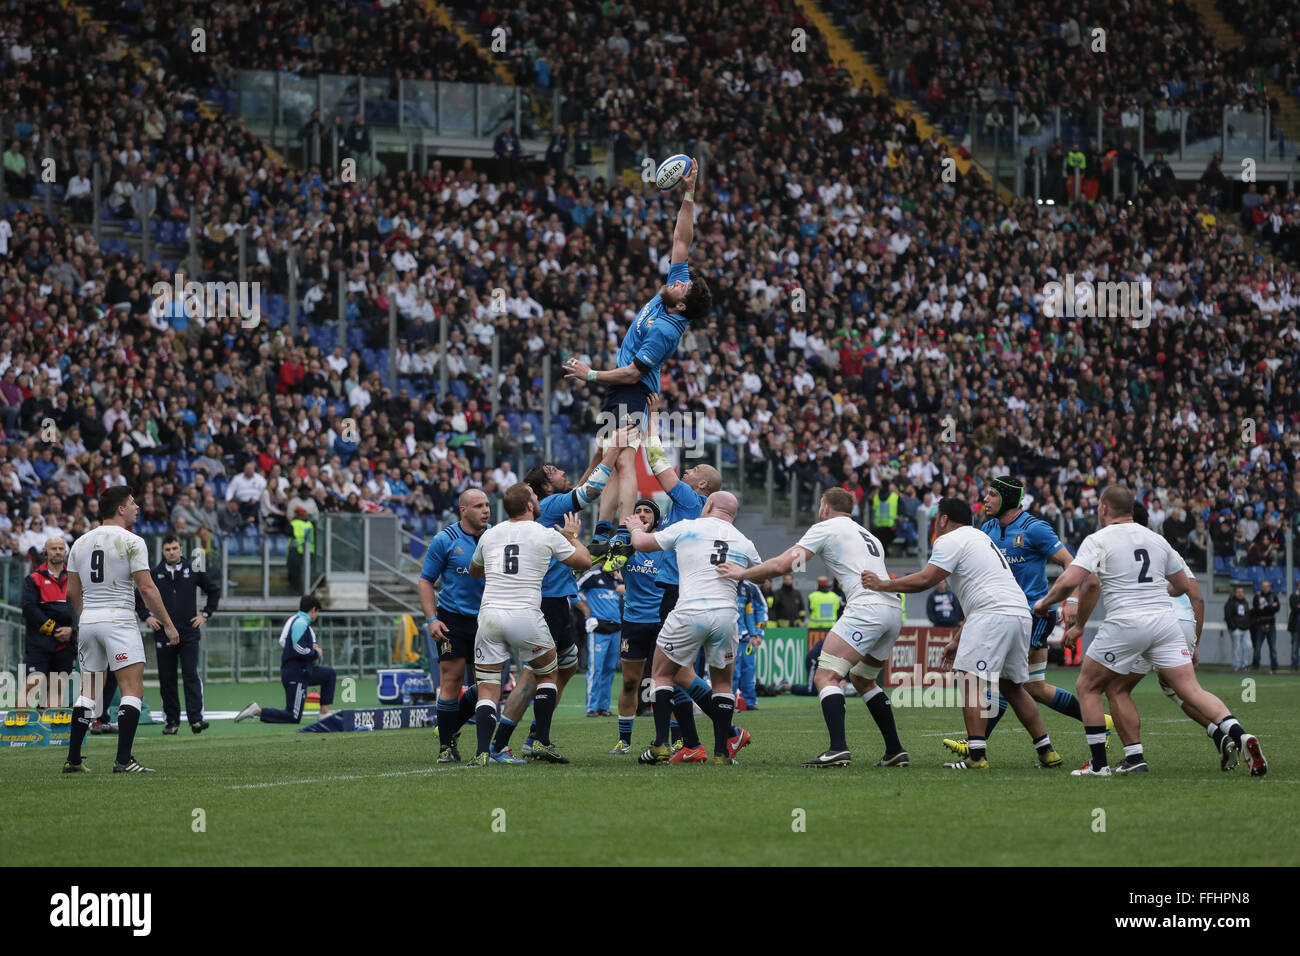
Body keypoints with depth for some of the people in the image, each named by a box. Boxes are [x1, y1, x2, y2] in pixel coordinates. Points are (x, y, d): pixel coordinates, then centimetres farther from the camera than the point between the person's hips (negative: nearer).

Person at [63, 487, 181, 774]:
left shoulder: (81, 543, 10)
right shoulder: (131, 542, -8)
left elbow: (72, 592, 14)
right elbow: (147, 589, -11)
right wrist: (168, 624, -4)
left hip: (88, 621, 6)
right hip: (119, 620, -6)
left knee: (89, 692, 14)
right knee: (133, 689, -5)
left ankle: (73, 760, 13)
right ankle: (123, 760, -16)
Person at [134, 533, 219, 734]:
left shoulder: (193, 571, 3)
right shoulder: (155, 574, 4)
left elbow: (214, 590, 15)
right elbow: (137, 596, 15)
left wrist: (206, 614, 8)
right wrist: (146, 617, 5)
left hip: (189, 634, -1)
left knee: (191, 676, -10)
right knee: (167, 680, 3)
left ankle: (196, 718, -14)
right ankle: (172, 720, 10)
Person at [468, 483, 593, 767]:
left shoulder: (489, 535, 11)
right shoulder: (547, 536, 0)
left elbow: (474, 571, 29)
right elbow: (584, 561, 14)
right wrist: (572, 536, 31)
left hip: (489, 615, 2)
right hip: (526, 616, -2)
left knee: (487, 689, 3)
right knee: (547, 673, 22)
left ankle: (484, 752, -16)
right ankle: (542, 743, 17)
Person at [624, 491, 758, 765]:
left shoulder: (687, 528, 6)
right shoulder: (744, 543, 14)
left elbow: (641, 544, 15)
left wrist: (636, 528, 38)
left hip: (689, 613, -2)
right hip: (726, 614, 2)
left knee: (662, 674, 14)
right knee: (722, 682, 17)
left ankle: (660, 745, 3)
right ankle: (722, 750, 11)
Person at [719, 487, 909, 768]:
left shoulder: (825, 527, 6)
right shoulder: (868, 536, 29)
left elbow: (782, 565, 0)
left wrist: (743, 574, 10)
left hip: (866, 606, -8)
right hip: (894, 610, 8)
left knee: (825, 676, -10)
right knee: (862, 679, 23)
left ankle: (838, 748, -27)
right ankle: (895, 751, 19)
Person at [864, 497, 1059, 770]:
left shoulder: (950, 540, 1)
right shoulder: (979, 538, 30)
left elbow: (925, 580, -8)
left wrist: (882, 584, 3)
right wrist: (957, 640, 31)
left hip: (993, 615, -9)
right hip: (1021, 613, 9)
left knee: (972, 680, -10)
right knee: (1012, 686, 17)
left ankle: (976, 755, -19)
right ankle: (1046, 751, 16)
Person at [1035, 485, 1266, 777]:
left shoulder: (1098, 540, 3)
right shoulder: (1157, 539, 19)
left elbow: (1070, 580, -11)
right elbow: (1190, 588, 23)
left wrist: (1044, 602, 6)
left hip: (1124, 624, -4)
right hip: (1165, 621, 4)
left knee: (1088, 687, 14)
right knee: (1191, 689, -2)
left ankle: (1098, 763, 7)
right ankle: (1236, 734, -26)